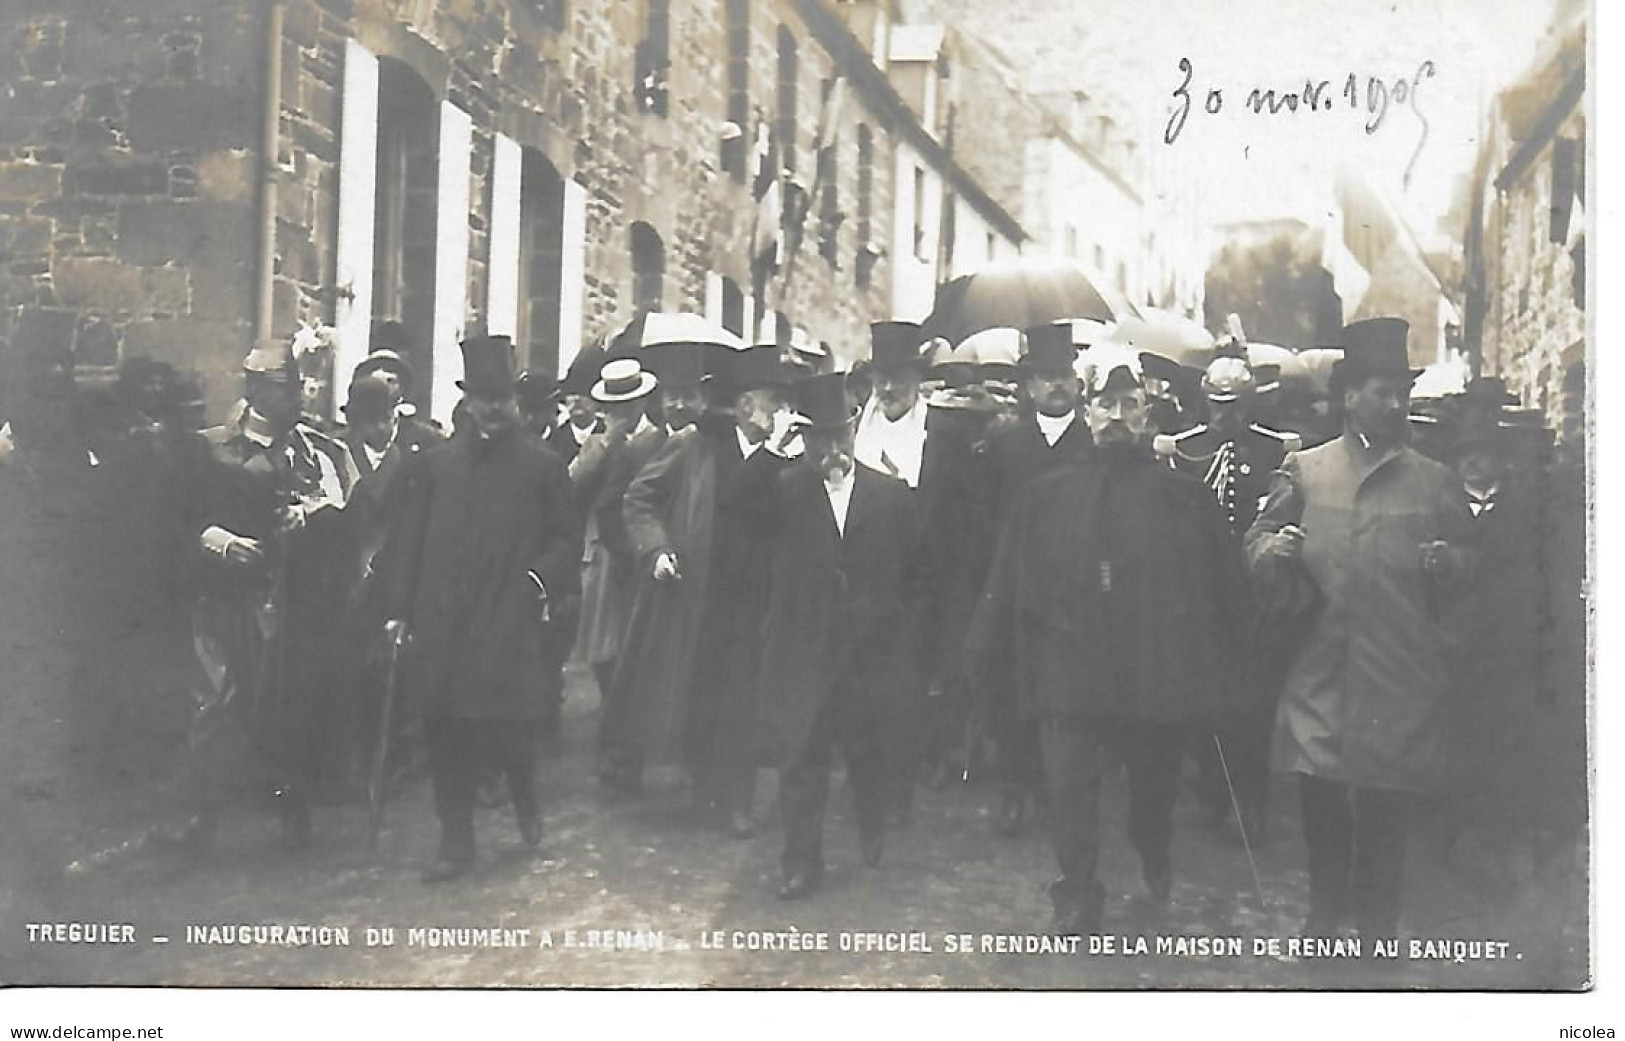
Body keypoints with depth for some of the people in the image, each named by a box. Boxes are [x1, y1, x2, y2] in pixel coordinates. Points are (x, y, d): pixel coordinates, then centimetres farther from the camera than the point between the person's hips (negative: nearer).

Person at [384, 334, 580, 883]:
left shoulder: (541, 463, 2)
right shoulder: (439, 461, 8)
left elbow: (567, 538, 7)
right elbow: (412, 538, 11)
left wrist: (541, 578, -10)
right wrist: (401, 607, 8)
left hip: (509, 621, -3)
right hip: (441, 623, 3)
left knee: (508, 728, -7)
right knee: (446, 733, 5)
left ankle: (525, 800, 26)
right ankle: (455, 843, 16)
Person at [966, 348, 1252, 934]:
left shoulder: (1183, 497, 1)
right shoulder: (1046, 496, 5)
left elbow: (1223, 582, 2)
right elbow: (1008, 579, 4)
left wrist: (1214, 662, -2)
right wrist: (982, 645, 1)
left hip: (1156, 667, 0)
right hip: (1070, 669, 0)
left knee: (1154, 783, 16)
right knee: (1070, 787, -2)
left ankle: (1157, 871, 42)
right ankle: (1077, 899, 12)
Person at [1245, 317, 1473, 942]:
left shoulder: (1436, 483, 10)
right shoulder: (1303, 470, 10)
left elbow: (1467, 567, 13)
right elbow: (1258, 548, 10)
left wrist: (1448, 565, -10)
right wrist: (1274, 552, -13)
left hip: (1400, 684, 0)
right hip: (1320, 674, 1)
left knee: (1385, 820, 1)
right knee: (1322, 815, 5)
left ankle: (1378, 938, 15)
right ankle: (1323, 928, 23)